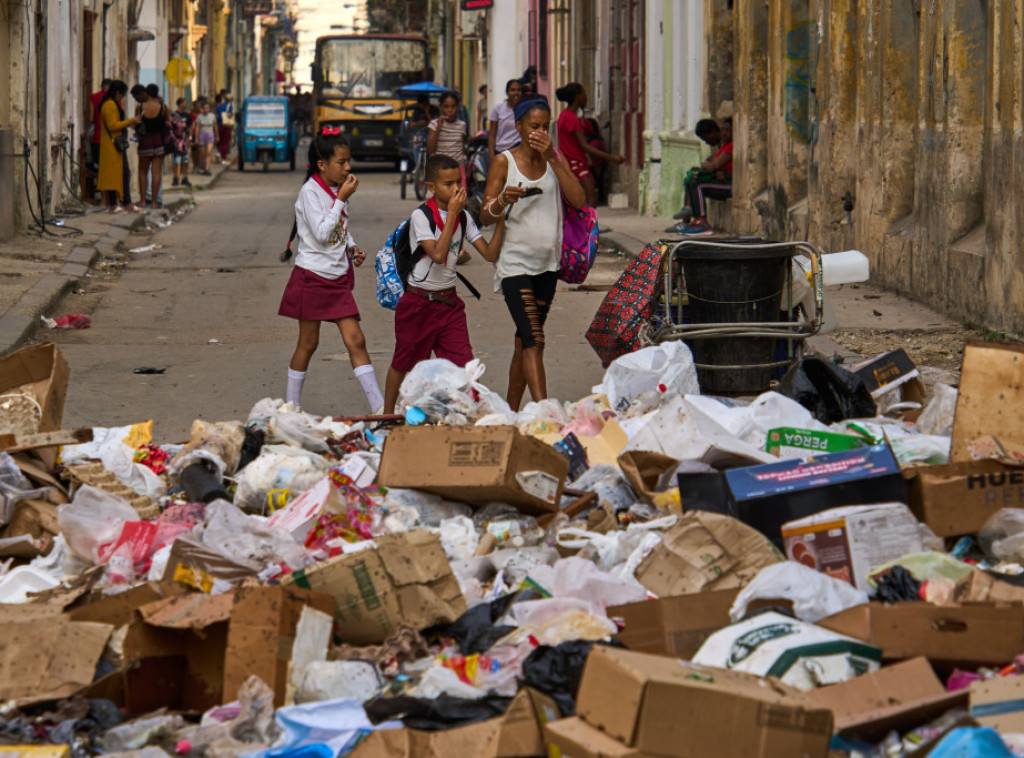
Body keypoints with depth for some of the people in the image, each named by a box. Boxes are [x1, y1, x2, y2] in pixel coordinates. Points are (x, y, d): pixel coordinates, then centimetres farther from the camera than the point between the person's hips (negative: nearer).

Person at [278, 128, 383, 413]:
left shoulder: (339, 189, 9)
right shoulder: (310, 192, -13)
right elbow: (322, 233, -23)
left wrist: (353, 247, 5)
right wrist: (342, 200, -20)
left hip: (338, 277, 6)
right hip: (312, 276, -6)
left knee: (355, 340, -2)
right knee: (308, 343, 4)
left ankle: (379, 407, -8)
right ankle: (291, 405, 19)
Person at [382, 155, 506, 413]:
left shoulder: (464, 217, 2)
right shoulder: (421, 216, -14)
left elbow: (490, 254, -2)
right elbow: (438, 254, -27)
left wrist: (500, 219, -14)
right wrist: (452, 214, -24)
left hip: (449, 302, 4)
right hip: (419, 302, -4)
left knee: (465, 366, -9)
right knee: (403, 363, 12)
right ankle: (387, 416, 30)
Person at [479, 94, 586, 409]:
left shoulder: (555, 160, 9)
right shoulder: (504, 162, -2)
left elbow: (579, 200, -7)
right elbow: (485, 216, -5)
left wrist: (552, 158, -11)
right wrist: (502, 201, -27)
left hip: (547, 264, 5)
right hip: (515, 262, -5)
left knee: (524, 341, 11)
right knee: (533, 341, -16)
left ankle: (511, 411, 20)